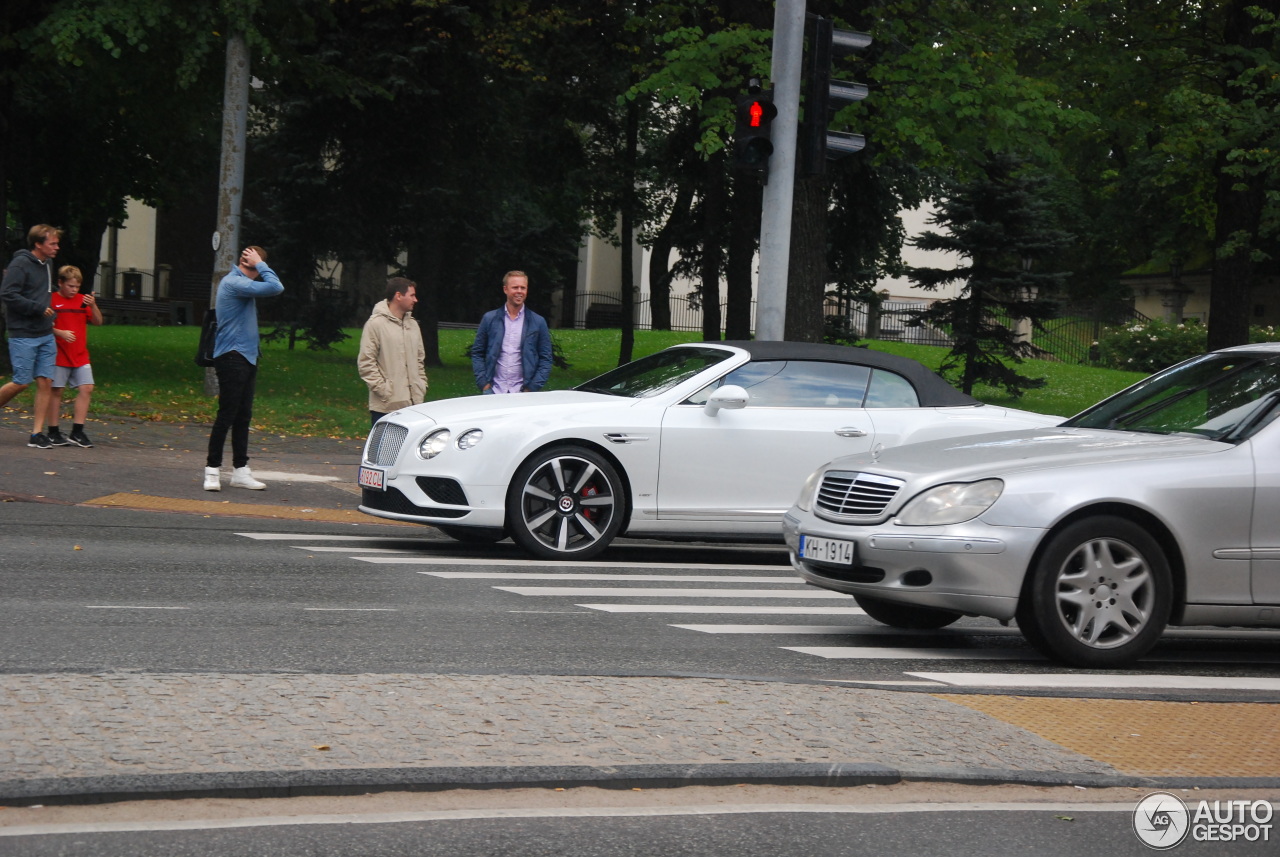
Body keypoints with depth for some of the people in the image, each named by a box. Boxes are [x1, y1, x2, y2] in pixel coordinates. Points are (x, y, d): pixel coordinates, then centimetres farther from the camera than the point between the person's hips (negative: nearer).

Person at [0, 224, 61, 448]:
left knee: (45, 382, 1)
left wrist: (48, 317, 11)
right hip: (23, 335, -7)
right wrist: (39, 308, -19)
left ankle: (37, 434, 4)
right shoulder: (20, 264, -12)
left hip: (46, 336, 7)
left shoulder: (47, 266, 13)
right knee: (22, 382, -6)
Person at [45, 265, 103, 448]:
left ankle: (77, 432, 1)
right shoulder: (52, 301, -5)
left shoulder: (82, 300, 10)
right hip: (59, 355, -5)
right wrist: (60, 333, -21)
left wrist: (93, 305, -10)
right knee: (56, 391, 1)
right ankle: (53, 432, 8)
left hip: (80, 356, 5)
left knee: (86, 388, -3)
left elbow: (98, 321, 7)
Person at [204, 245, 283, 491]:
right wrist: (261, 265, -11)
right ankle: (212, 470, -4)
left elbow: (273, 287, 22)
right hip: (232, 357, -10)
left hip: (247, 357, 10)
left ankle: (240, 471, 14)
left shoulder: (241, 283, 17)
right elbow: (275, 287, -21)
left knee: (243, 416, 10)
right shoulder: (233, 282, -16)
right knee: (227, 415, -8)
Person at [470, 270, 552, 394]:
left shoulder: (538, 322, 5)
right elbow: (477, 353, 11)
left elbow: (545, 359, 6)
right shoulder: (490, 319, 7)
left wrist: (532, 388, -4)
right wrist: (483, 384, 0)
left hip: (522, 393, -1)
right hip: (494, 392, 1)